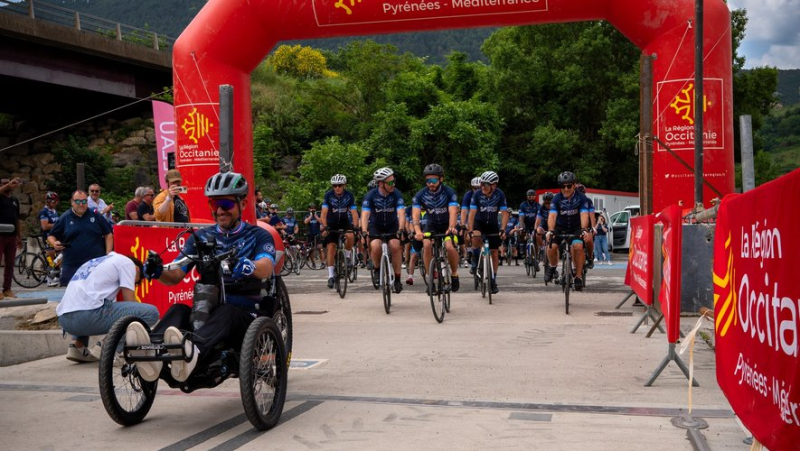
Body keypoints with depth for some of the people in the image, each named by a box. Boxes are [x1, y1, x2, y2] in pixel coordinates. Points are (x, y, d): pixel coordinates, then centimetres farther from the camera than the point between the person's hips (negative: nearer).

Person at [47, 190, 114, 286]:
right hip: (71, 266, 0)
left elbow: (108, 235, 10)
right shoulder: (64, 218, 6)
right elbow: (51, 236, 12)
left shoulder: (96, 216, 6)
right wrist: (54, 244, -12)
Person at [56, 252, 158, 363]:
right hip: (88, 314, -8)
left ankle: (77, 345, 16)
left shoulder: (94, 263, 34)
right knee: (151, 312, -5)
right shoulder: (127, 262, 13)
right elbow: (130, 303, 7)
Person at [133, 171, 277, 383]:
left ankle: (192, 351, -65)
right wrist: (158, 271, -18)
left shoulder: (258, 236, 5)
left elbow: (266, 268, -17)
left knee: (226, 312, -36)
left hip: (246, 316, -3)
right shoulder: (201, 237, 17)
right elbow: (175, 276, 6)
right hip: (206, 313, 3)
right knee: (178, 310, -27)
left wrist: (248, 266, -41)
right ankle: (152, 352, -57)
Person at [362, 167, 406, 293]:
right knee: (375, 246, -26)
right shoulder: (371, 195, -20)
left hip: (392, 225, 1)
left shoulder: (396, 194, -19)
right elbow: (365, 214, -27)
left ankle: (397, 279, -11)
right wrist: (364, 231, -42)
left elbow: (401, 213, -27)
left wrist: (400, 229, -43)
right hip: (375, 226, 0)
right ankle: (377, 269, 3)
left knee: (395, 246, -23)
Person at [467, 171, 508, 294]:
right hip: (479, 222, -1)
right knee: (476, 237, -35)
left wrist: (502, 230, -34)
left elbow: (504, 214, -21)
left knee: (494, 252, 1)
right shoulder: (477, 194, -21)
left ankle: (493, 280, 14)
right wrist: (470, 230, -34)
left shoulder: (500, 195, -20)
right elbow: (472, 213, -24)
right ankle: (475, 262, -9)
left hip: (493, 224, 1)